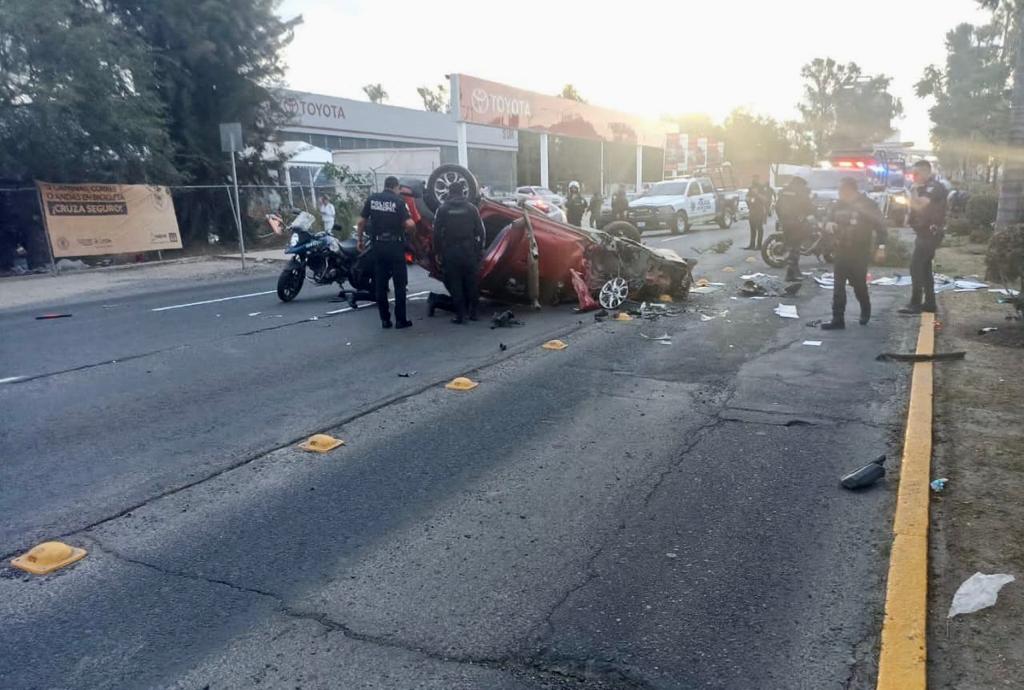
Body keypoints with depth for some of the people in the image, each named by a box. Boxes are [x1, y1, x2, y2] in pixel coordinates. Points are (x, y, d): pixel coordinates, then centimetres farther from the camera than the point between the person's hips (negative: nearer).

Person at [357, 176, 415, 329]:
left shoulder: (372, 199, 3)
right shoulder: (398, 201, -7)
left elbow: (361, 222, 2)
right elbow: (409, 224, -16)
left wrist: (360, 240, 14)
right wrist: (411, 223, 7)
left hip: (378, 245, 4)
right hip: (395, 246, -4)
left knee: (380, 284, 9)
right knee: (399, 284, 3)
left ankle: (385, 319, 11)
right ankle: (400, 320, 3)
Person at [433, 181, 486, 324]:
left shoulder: (442, 209, 0)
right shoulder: (471, 208, 2)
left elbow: (437, 233, -1)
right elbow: (480, 231, 1)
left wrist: (438, 252, 6)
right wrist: (480, 249, 10)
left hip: (450, 251, -1)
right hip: (469, 250, 1)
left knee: (455, 284, 4)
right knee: (471, 283, 11)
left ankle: (460, 314, 3)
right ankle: (472, 312, 16)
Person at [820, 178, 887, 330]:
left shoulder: (867, 204, -8)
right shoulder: (839, 204, 8)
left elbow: (880, 224, -8)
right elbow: (830, 216, 22)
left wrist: (881, 245, -14)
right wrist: (830, 223, -3)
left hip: (860, 253, -5)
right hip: (841, 251, 5)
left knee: (859, 285, 5)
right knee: (838, 287, -2)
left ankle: (865, 310, 33)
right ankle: (837, 319, -1)